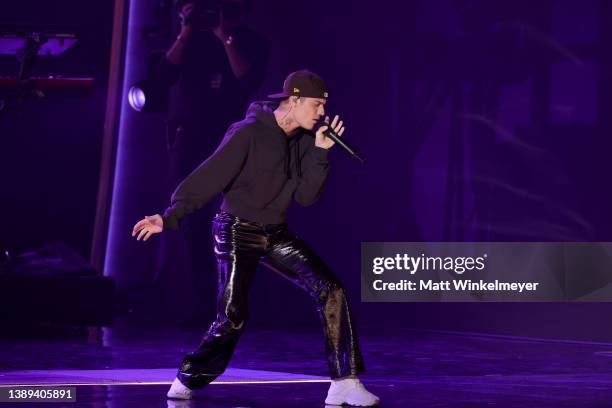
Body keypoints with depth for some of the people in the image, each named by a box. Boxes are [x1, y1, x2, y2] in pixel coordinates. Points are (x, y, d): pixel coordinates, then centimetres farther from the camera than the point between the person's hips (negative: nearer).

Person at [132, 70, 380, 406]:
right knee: (232, 319, -12)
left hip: (277, 234, 7)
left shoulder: (303, 139, 4)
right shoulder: (249, 133, -17)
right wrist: (170, 217, -27)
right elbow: (208, 178, -20)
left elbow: (305, 196, 0)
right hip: (238, 232, -7)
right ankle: (187, 381, 14)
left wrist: (320, 153, -11)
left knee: (331, 290, -7)